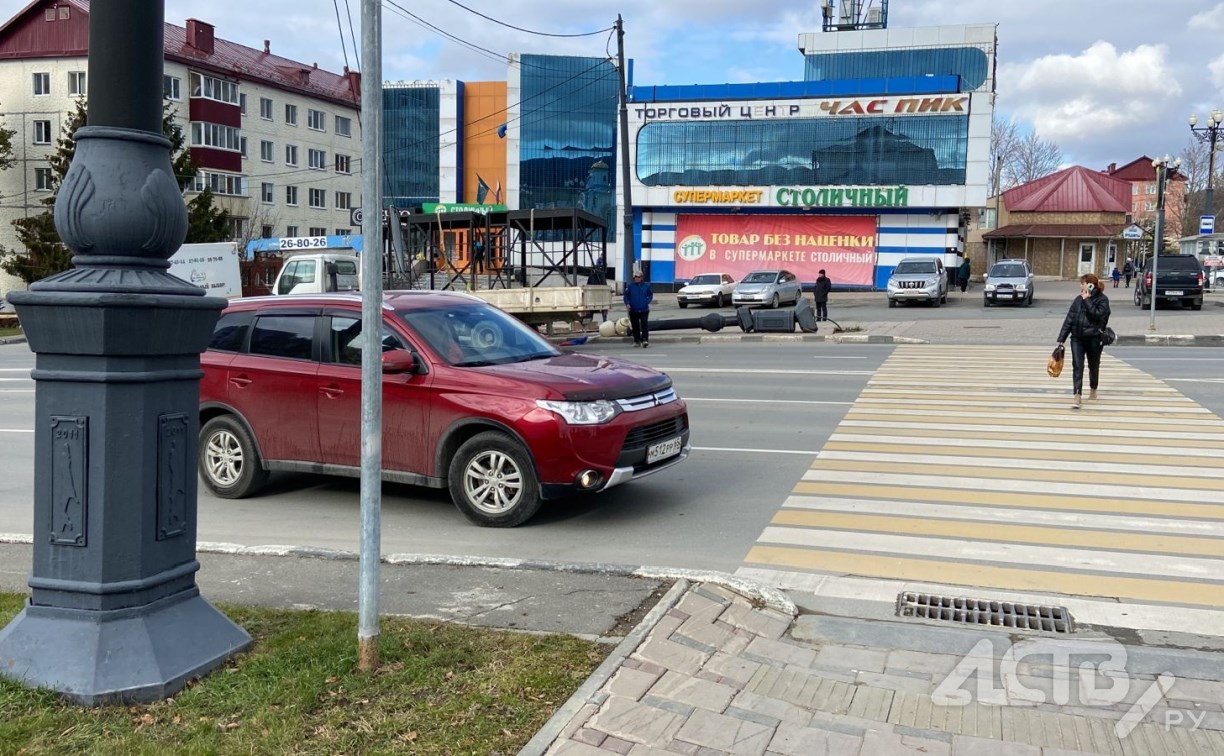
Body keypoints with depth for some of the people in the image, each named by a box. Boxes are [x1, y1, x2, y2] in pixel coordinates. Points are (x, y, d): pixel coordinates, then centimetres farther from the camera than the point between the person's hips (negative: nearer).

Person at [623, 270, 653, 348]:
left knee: (644, 325, -13)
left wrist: (648, 301, 2)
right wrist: (627, 303, -6)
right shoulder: (630, 286, 3)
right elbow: (626, 296, 8)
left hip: (644, 310, -1)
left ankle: (645, 340, -18)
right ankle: (637, 341, 19)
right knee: (635, 326, 8)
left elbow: (651, 295, 16)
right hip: (633, 310, 1)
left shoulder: (646, 286, 4)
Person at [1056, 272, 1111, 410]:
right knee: (1077, 366, -10)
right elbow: (1069, 319, 5)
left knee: (1094, 366, 16)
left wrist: (1087, 300, -17)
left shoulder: (1102, 299, -5)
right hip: (1077, 338, 2)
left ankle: (1093, 389, 40)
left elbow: (1097, 315, -23)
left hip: (1094, 338, -2)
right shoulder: (1078, 299, 6)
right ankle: (1077, 397, -17)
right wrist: (1061, 339, 2)